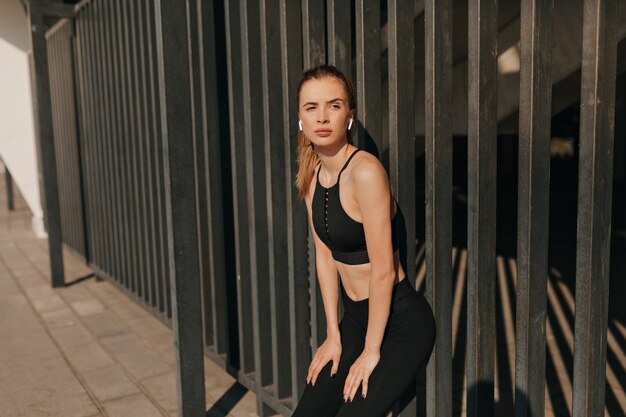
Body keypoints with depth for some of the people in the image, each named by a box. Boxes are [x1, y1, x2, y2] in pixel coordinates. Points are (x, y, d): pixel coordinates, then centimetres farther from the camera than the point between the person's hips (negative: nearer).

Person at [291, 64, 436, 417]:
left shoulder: (365, 172, -24)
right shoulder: (310, 177, 0)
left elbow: (383, 271, -22)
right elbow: (325, 255, 4)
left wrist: (371, 351, -14)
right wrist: (333, 335, 4)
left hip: (401, 322, -7)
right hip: (355, 318, 7)